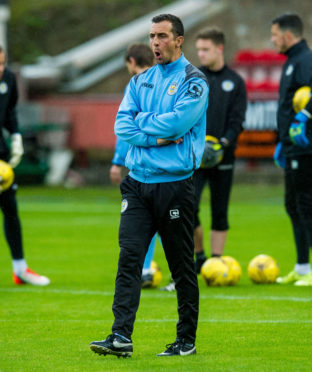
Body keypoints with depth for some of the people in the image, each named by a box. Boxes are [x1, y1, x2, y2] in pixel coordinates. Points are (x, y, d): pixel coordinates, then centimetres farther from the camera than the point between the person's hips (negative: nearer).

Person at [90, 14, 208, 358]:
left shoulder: (193, 81, -3)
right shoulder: (140, 81, 14)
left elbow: (177, 122, -17)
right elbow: (122, 125, 3)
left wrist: (142, 120, -3)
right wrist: (157, 138, -11)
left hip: (175, 184, -4)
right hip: (137, 183, 4)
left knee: (182, 265, 4)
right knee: (129, 256, -8)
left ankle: (187, 340, 13)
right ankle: (121, 337, -13)